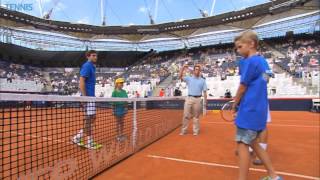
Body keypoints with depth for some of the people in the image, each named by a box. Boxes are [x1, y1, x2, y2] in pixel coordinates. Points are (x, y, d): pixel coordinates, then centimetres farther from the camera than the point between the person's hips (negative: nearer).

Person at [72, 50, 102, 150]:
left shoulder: (92, 67, 18)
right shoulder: (87, 66, -9)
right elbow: (81, 82, -18)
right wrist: (84, 97, -22)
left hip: (91, 97, 10)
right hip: (87, 97, -10)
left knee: (92, 118, 13)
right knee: (89, 119, -3)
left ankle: (78, 137, 20)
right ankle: (89, 142, 8)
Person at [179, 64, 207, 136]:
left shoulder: (202, 80, 10)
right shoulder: (189, 78, 9)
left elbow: (204, 91, 7)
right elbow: (180, 77, -6)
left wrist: (205, 100, -2)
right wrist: (183, 68, -15)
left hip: (198, 99, 0)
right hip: (189, 98, 0)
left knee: (196, 116, 7)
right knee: (186, 115, 0)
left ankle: (196, 131, 16)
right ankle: (183, 130, 8)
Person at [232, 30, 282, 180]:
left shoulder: (249, 62, -14)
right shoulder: (262, 61, 13)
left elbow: (242, 88, -10)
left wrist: (235, 104, 5)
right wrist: (240, 103, 14)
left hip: (249, 110, -9)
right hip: (259, 110, 9)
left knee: (242, 144, -1)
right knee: (253, 143, 19)